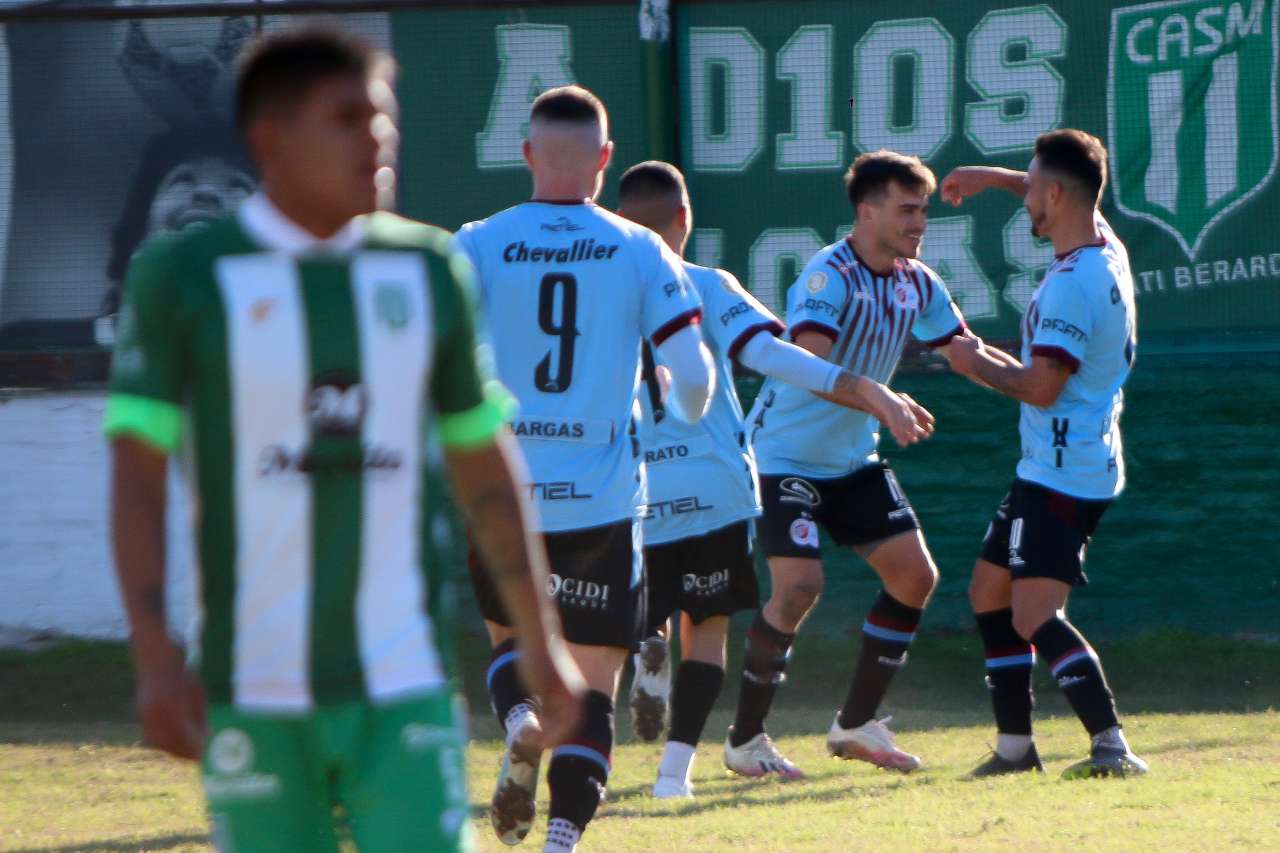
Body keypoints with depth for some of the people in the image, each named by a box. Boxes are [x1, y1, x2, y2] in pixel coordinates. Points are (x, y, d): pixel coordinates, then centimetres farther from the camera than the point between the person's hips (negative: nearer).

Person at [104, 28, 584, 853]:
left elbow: (485, 468, 16)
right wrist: (156, 656, -13)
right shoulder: (182, 275, -2)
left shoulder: (428, 271, 8)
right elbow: (137, 474, -4)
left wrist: (542, 642, 16)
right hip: (254, 696, -2)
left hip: (403, 685, 2)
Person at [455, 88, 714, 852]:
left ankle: (520, 718, -6)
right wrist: (689, 412, 20)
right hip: (601, 497, -1)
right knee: (594, 685, 6)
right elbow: (693, 375, -3)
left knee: (509, 633, 25)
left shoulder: (479, 246, -2)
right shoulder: (641, 252, -1)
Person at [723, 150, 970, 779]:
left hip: (853, 460, 8)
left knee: (915, 574, 0)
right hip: (785, 454, -8)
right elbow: (809, 364, -38)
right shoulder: (829, 275, -23)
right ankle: (744, 739, -4)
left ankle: (856, 725, 13)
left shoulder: (917, 284, 1)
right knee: (799, 585, -19)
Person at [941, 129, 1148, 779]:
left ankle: (1111, 744, -24)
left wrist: (978, 365, -8)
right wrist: (998, 179, 31)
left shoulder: (1071, 283, -22)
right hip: (1082, 468, 10)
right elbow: (1068, 200, 32)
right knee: (989, 591, 18)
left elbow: (1042, 386, -25)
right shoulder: (1105, 249, 8)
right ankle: (1015, 746, 22)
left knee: (1034, 619, -16)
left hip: (1060, 476, -10)